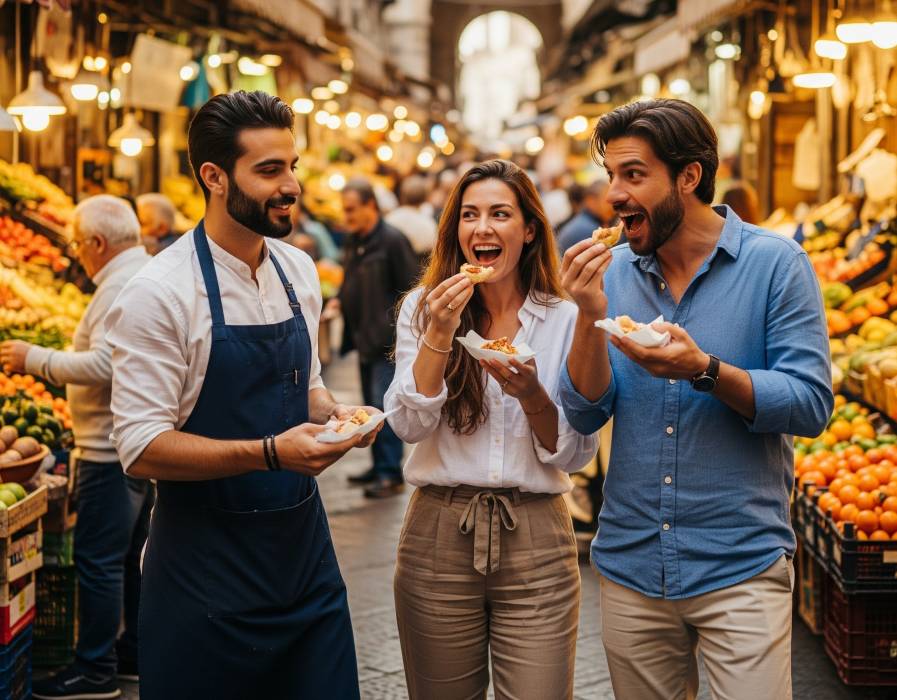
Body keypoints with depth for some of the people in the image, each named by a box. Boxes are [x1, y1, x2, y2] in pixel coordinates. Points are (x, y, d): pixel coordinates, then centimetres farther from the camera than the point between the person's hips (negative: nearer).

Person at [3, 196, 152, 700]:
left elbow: (105, 365, -26)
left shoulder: (121, 287, -17)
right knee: (132, 553, 17)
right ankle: (137, 652, 26)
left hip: (116, 448, -10)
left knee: (98, 558, -3)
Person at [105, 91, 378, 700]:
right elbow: (142, 449, -18)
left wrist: (334, 414, -3)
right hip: (205, 563, -6)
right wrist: (270, 453, -27)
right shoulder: (159, 293, -15)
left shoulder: (300, 271, 6)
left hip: (305, 547, 6)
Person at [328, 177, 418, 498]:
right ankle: (380, 466, 22)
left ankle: (391, 474, -6)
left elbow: (411, 289, -13)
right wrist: (339, 300, 5)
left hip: (388, 339, -9)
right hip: (364, 338, 9)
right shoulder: (354, 242, 12)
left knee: (384, 405, -10)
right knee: (372, 405, 13)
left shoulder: (392, 240, -12)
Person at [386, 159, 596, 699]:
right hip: (438, 536, 1)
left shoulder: (565, 319, 0)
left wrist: (531, 394, -18)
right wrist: (439, 334, -16)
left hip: (536, 539, -1)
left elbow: (575, 455, -1)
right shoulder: (422, 307, 2)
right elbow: (409, 426, -7)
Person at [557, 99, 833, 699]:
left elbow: (811, 404, -13)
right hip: (631, 565, 4)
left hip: (740, 568, -4)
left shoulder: (776, 263, -6)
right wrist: (591, 318, -14)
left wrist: (705, 370, -26)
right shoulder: (614, 273, 5)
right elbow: (585, 415, 1)